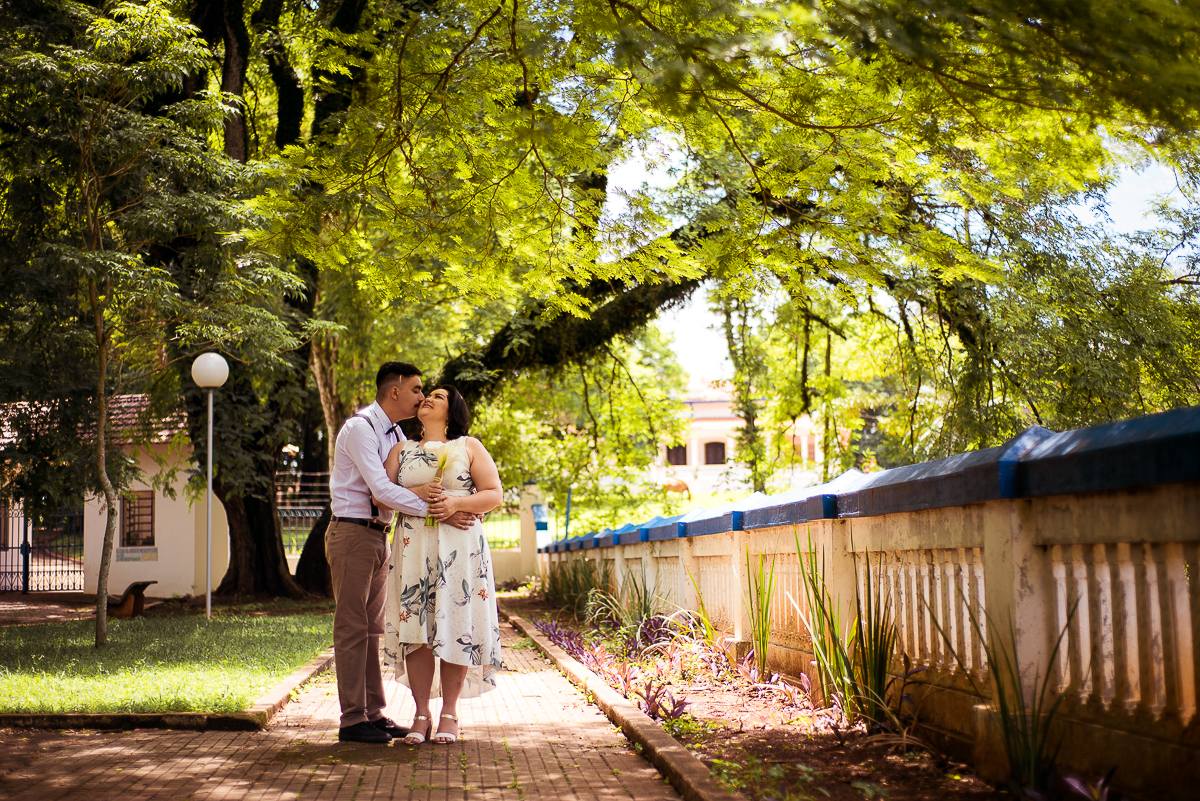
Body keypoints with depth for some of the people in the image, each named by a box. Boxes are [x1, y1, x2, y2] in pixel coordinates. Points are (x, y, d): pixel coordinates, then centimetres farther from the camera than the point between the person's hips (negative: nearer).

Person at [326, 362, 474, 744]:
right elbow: (381, 489, -23)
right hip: (351, 533, -9)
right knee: (352, 627, -5)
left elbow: (410, 485, 13)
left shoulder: (395, 434, 15)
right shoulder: (359, 429, -14)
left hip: (377, 536, 9)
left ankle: (374, 713, 16)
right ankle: (352, 719, -2)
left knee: (372, 628, 11)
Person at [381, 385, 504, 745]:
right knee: (416, 626, -2)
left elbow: (493, 494, 3)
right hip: (413, 547, 2)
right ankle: (421, 713, 5)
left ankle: (449, 712, 6)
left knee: (456, 626, -4)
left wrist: (456, 503, -14)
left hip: (459, 546, -2)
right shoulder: (401, 450, 17)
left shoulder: (469, 447, 10)